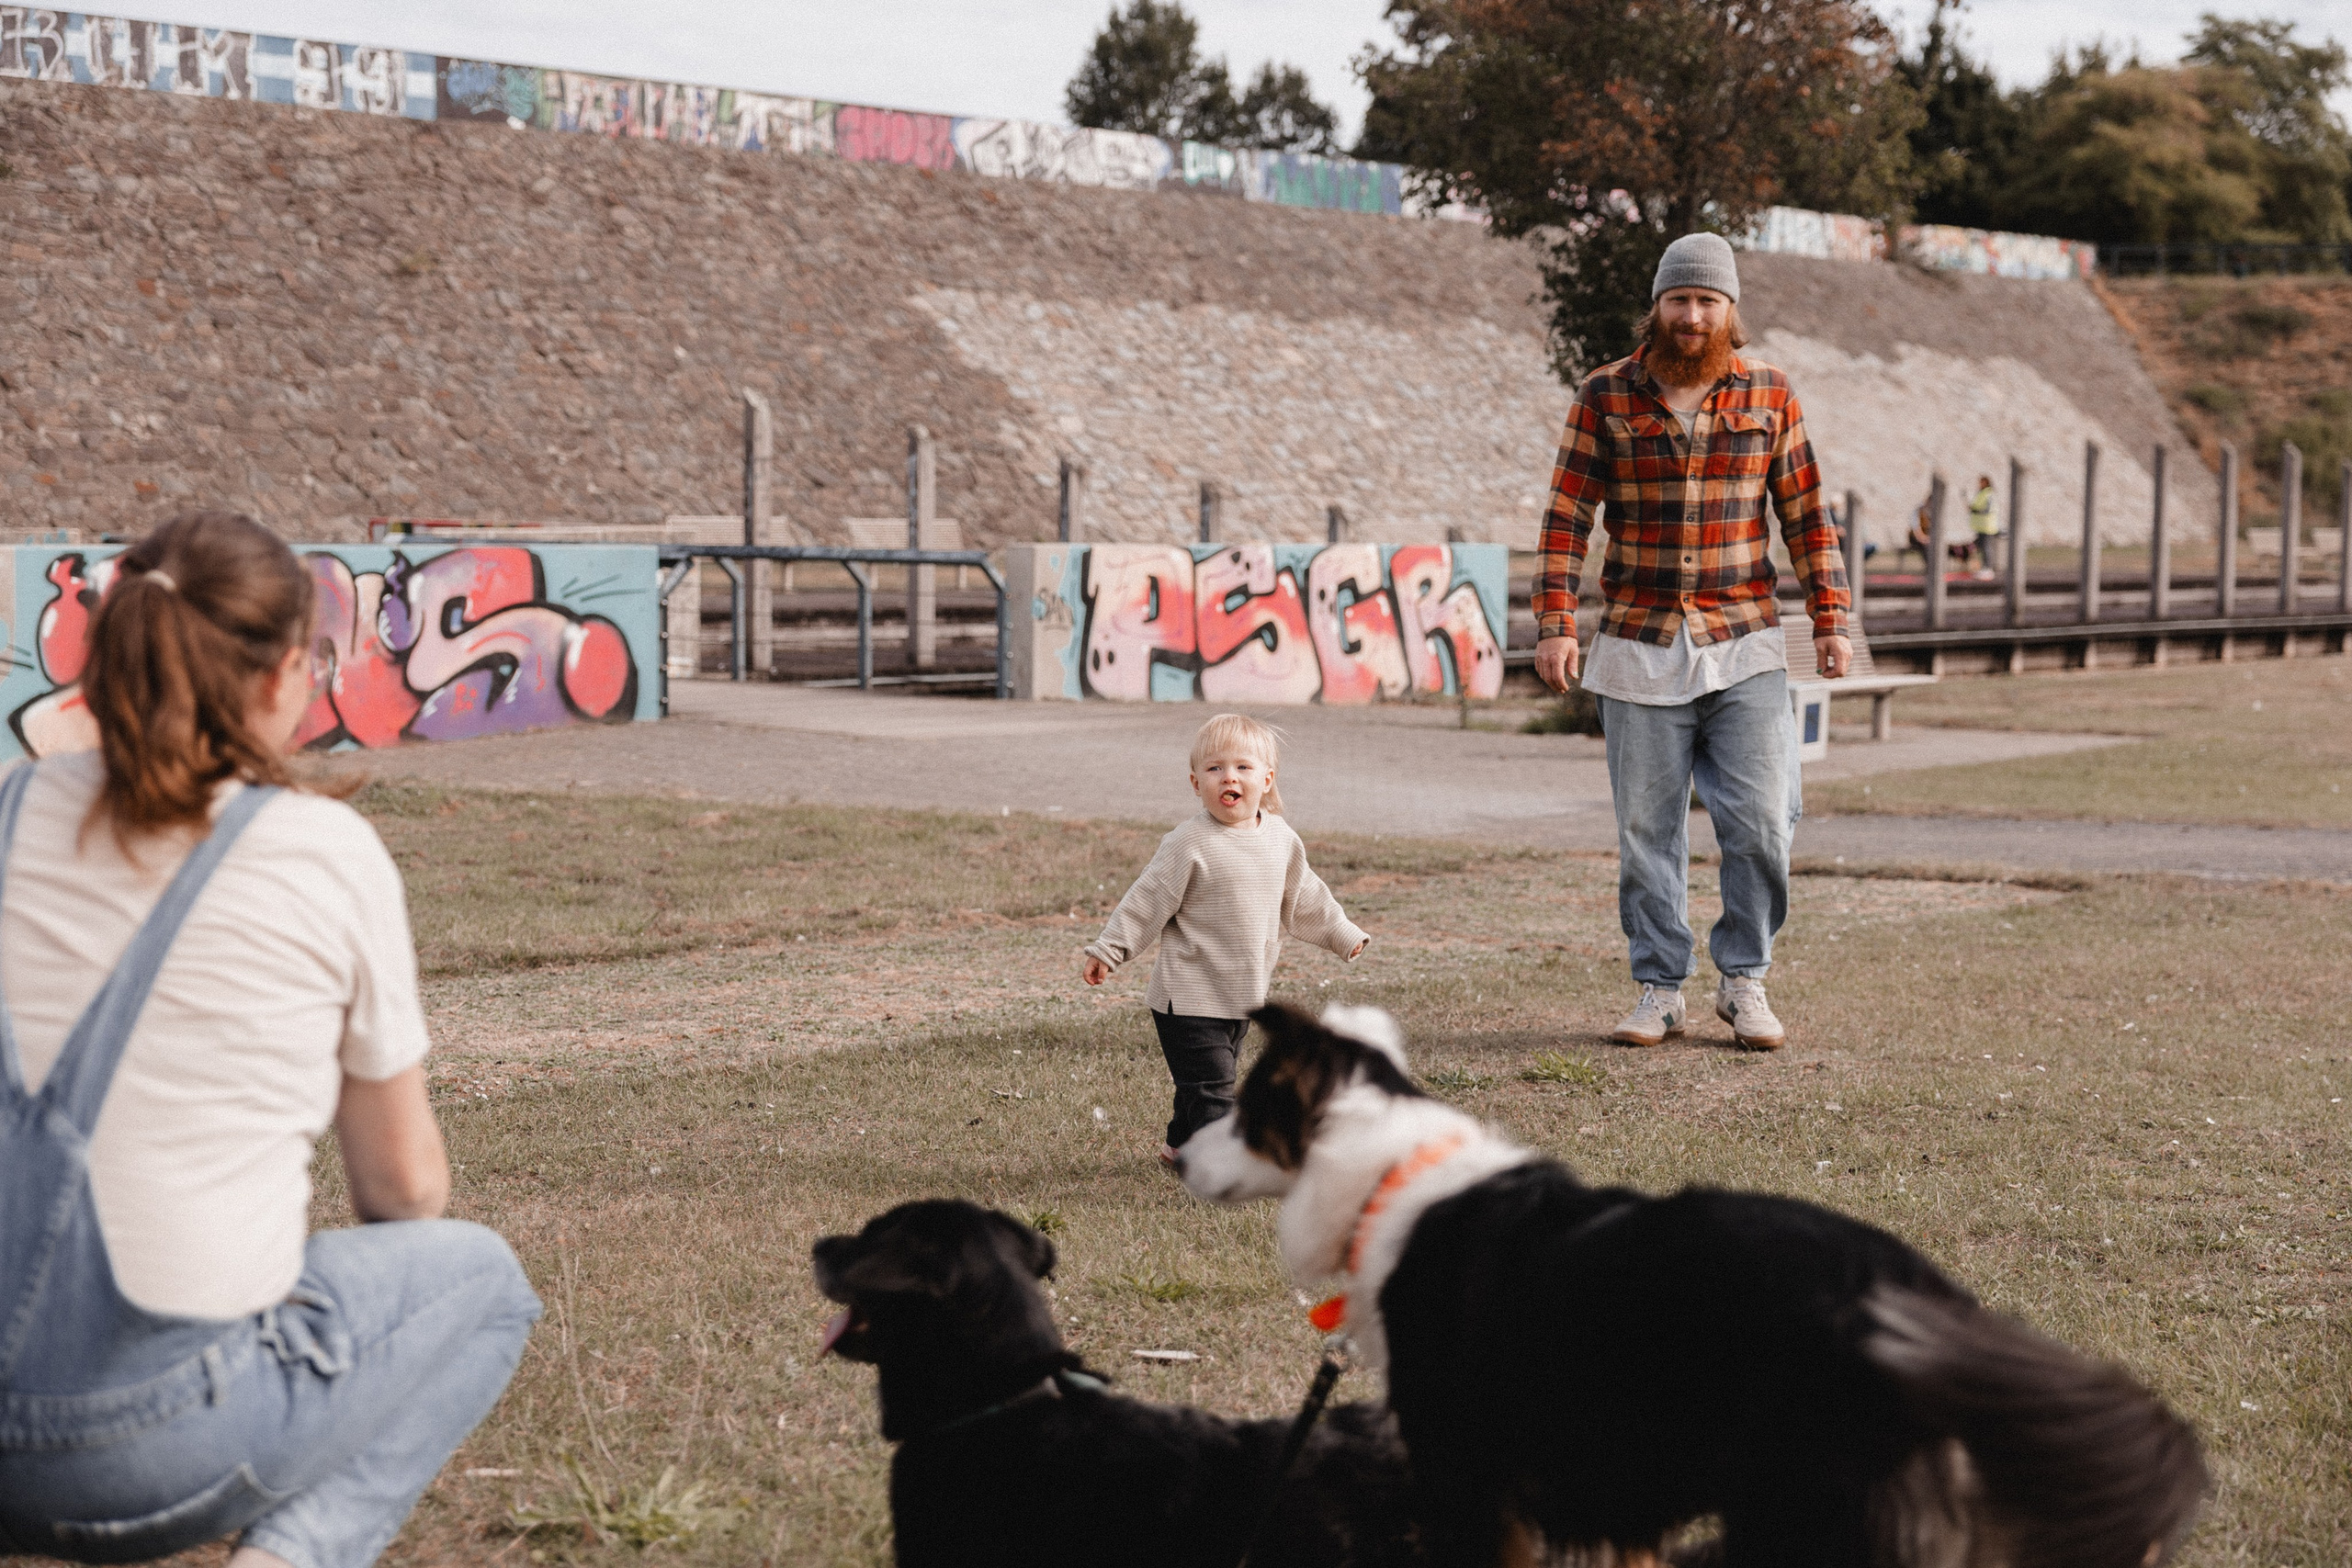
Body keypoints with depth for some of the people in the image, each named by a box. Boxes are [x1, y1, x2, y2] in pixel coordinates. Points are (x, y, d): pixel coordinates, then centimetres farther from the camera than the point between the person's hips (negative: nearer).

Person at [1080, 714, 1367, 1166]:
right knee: (1210, 1088, -11)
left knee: (1211, 1081, 20)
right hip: (1190, 997, -7)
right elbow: (1147, 900, -10)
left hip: (1242, 999, 7)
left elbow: (1303, 897, 21)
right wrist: (1107, 951, -12)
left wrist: (1343, 935, 29)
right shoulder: (1190, 843, -15)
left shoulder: (1281, 839, 5)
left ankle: (1180, 1146, 37)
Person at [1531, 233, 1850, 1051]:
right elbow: (1567, 517, 1)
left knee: (1761, 823, -5)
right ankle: (1660, 990, 14)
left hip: (1744, 651, 0)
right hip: (1638, 652, 0)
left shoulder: (1768, 393, 5)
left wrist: (1830, 620, 2)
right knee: (1647, 832, 3)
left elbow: (1805, 515, 8)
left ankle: (1745, 981, 11)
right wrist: (1554, 625, -7)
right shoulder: (1605, 395, 1)